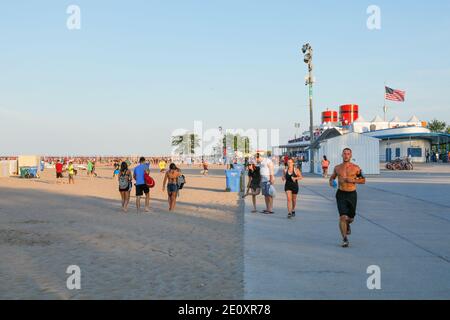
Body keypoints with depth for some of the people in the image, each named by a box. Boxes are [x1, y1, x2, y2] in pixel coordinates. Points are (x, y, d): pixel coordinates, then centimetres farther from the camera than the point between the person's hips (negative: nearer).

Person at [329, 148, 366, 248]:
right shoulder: (337, 168, 3)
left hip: (352, 194, 1)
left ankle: (347, 225, 49)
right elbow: (332, 177, 20)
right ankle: (345, 239, -3)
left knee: (351, 217, 11)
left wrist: (353, 180, -14)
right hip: (341, 194, 0)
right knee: (343, 216, -13)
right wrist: (331, 181, -4)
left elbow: (363, 180, 3)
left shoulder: (356, 168, -2)